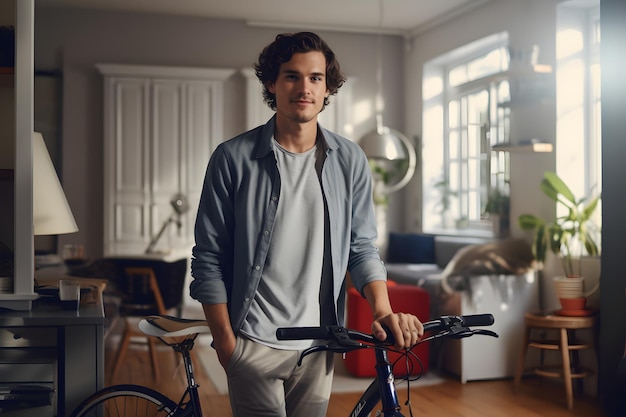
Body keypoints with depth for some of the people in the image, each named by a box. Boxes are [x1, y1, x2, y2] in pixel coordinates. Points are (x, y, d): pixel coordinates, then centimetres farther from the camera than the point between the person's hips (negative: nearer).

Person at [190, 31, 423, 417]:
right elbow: (209, 261, -4)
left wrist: (383, 309, -12)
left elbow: (362, 246, 5)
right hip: (253, 345, -2)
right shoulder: (233, 158, -7)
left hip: (319, 345, 3)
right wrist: (225, 342, -6)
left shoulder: (350, 161, 2)